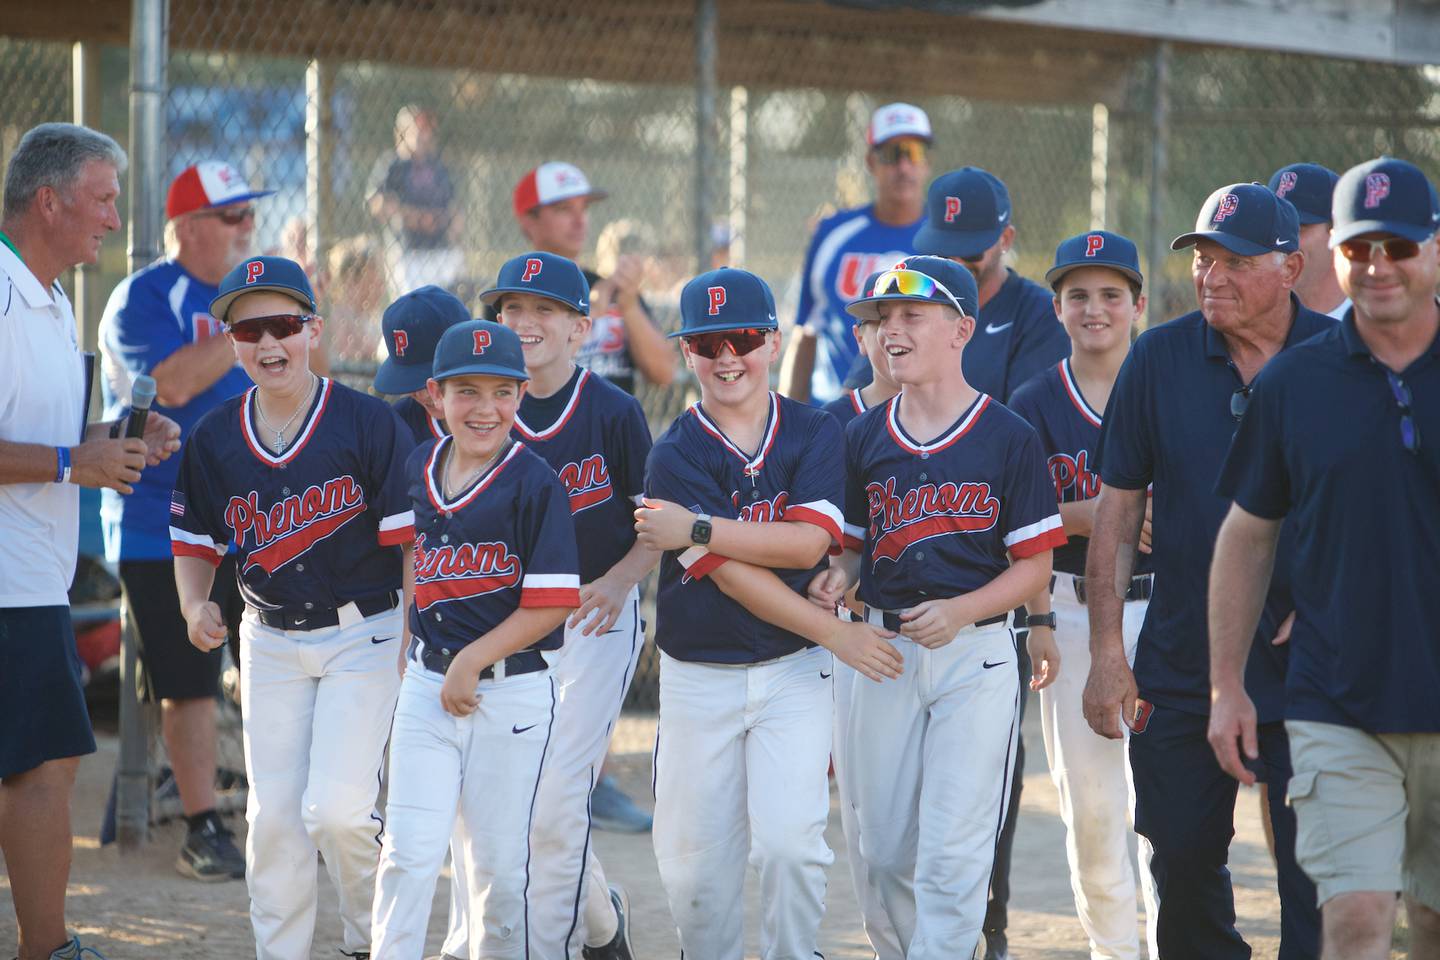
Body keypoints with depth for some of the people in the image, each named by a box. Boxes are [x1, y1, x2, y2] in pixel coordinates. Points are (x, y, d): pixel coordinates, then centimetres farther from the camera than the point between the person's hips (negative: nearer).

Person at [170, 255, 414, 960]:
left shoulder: (368, 424, -11)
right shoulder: (214, 439, 1)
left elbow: (413, 542, -10)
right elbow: (196, 543, 12)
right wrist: (196, 608, -8)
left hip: (364, 636, -4)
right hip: (270, 643, 4)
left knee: (335, 808, -13)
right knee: (273, 816, 4)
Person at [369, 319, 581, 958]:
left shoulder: (535, 484, -10)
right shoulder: (418, 468, 7)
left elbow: (551, 603, -13)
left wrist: (473, 662, -15)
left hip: (513, 694, -3)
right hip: (426, 687, 4)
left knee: (499, 862, 6)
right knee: (409, 852, -4)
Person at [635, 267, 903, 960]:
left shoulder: (815, 434, 2)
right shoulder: (675, 456, -4)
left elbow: (808, 542, -12)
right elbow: (733, 577, -13)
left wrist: (697, 530, -16)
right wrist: (836, 635, -15)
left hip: (793, 671, 0)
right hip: (698, 678, 0)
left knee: (788, 842, -13)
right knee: (693, 864, 2)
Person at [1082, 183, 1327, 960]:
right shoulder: (1159, 358, 4)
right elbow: (1118, 509, 6)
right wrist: (1106, 653, 1)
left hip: (1307, 668, -2)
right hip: (1180, 671, 2)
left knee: (1313, 877, -5)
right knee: (1182, 867, 8)